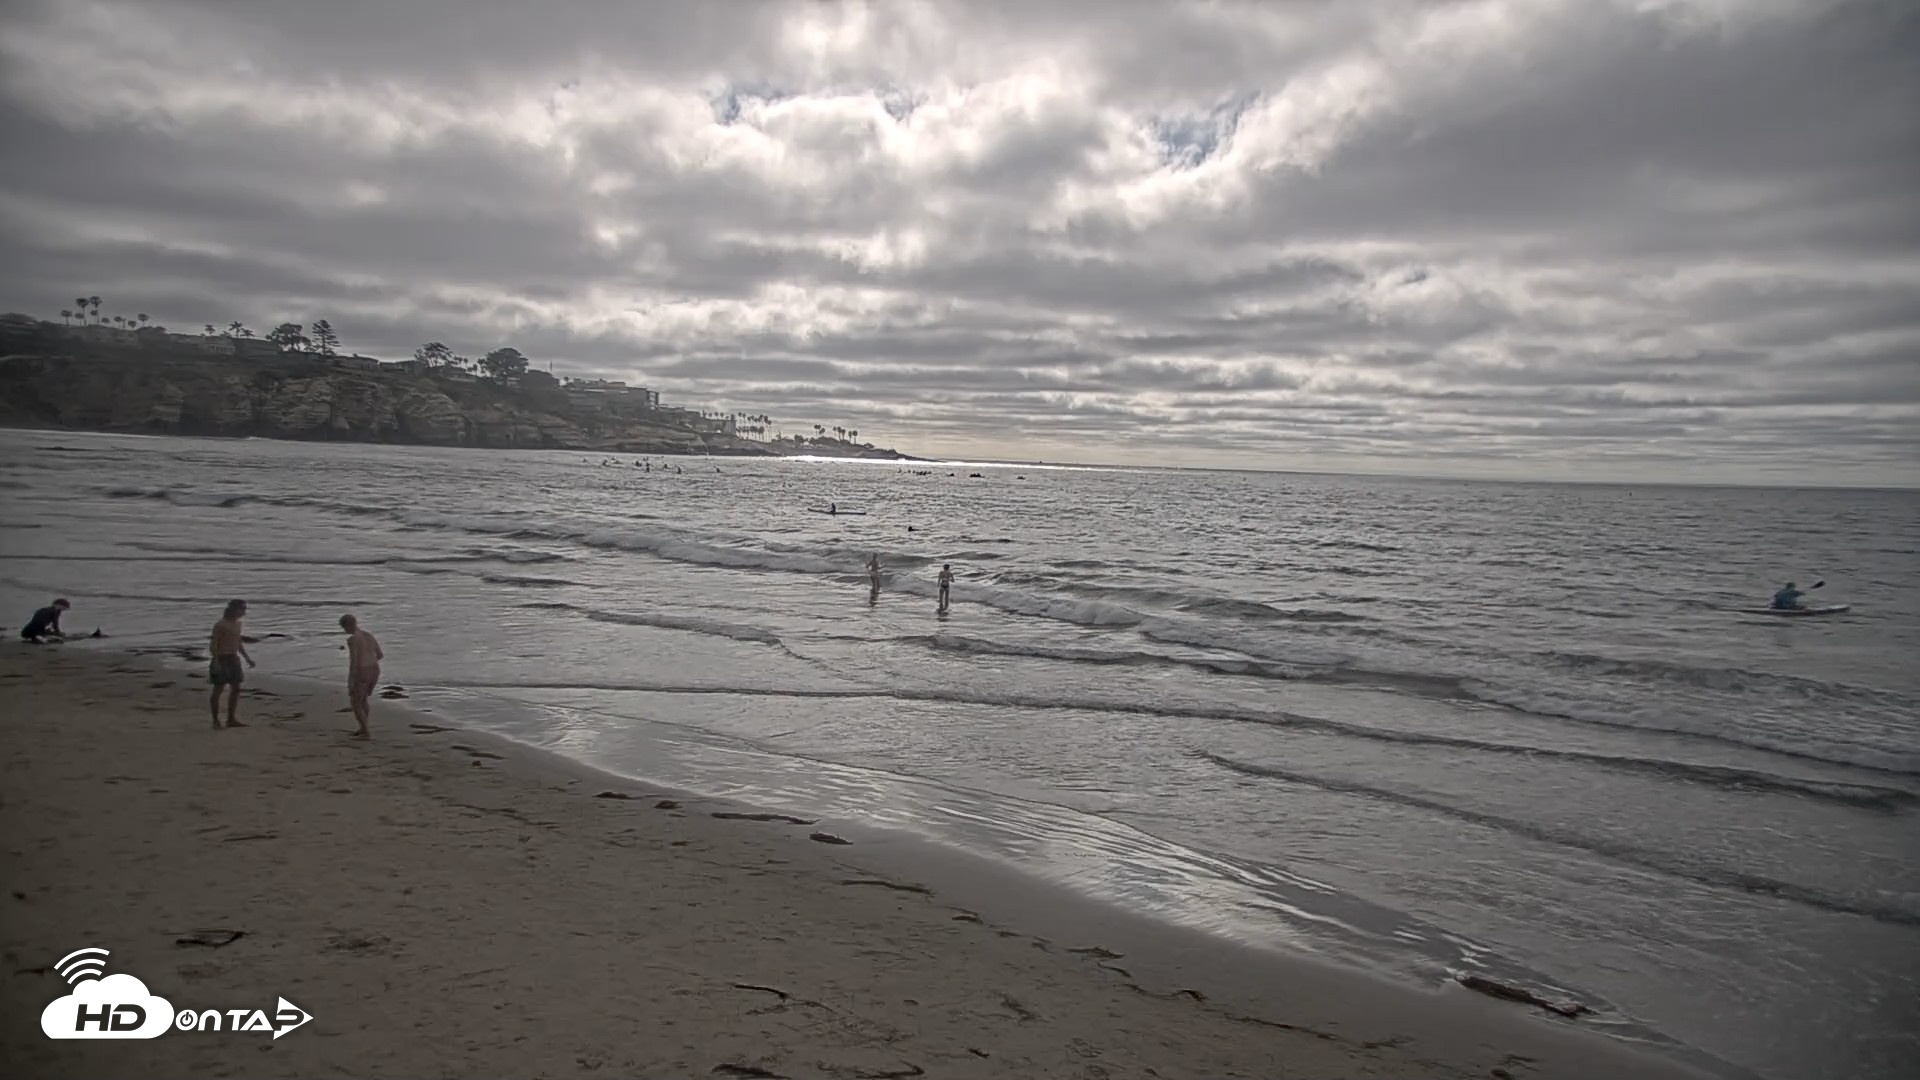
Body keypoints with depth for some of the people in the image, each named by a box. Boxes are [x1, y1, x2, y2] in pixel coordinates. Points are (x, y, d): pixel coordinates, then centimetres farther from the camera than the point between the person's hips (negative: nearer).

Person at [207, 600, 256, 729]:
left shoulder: (238, 624, 11)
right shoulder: (220, 625, -13)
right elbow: (213, 645, -16)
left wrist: (247, 658, 18)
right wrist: (216, 662, -24)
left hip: (234, 659, 8)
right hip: (222, 660, -8)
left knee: (236, 689, 7)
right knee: (218, 690, 0)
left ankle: (231, 719, 14)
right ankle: (215, 720, 7)